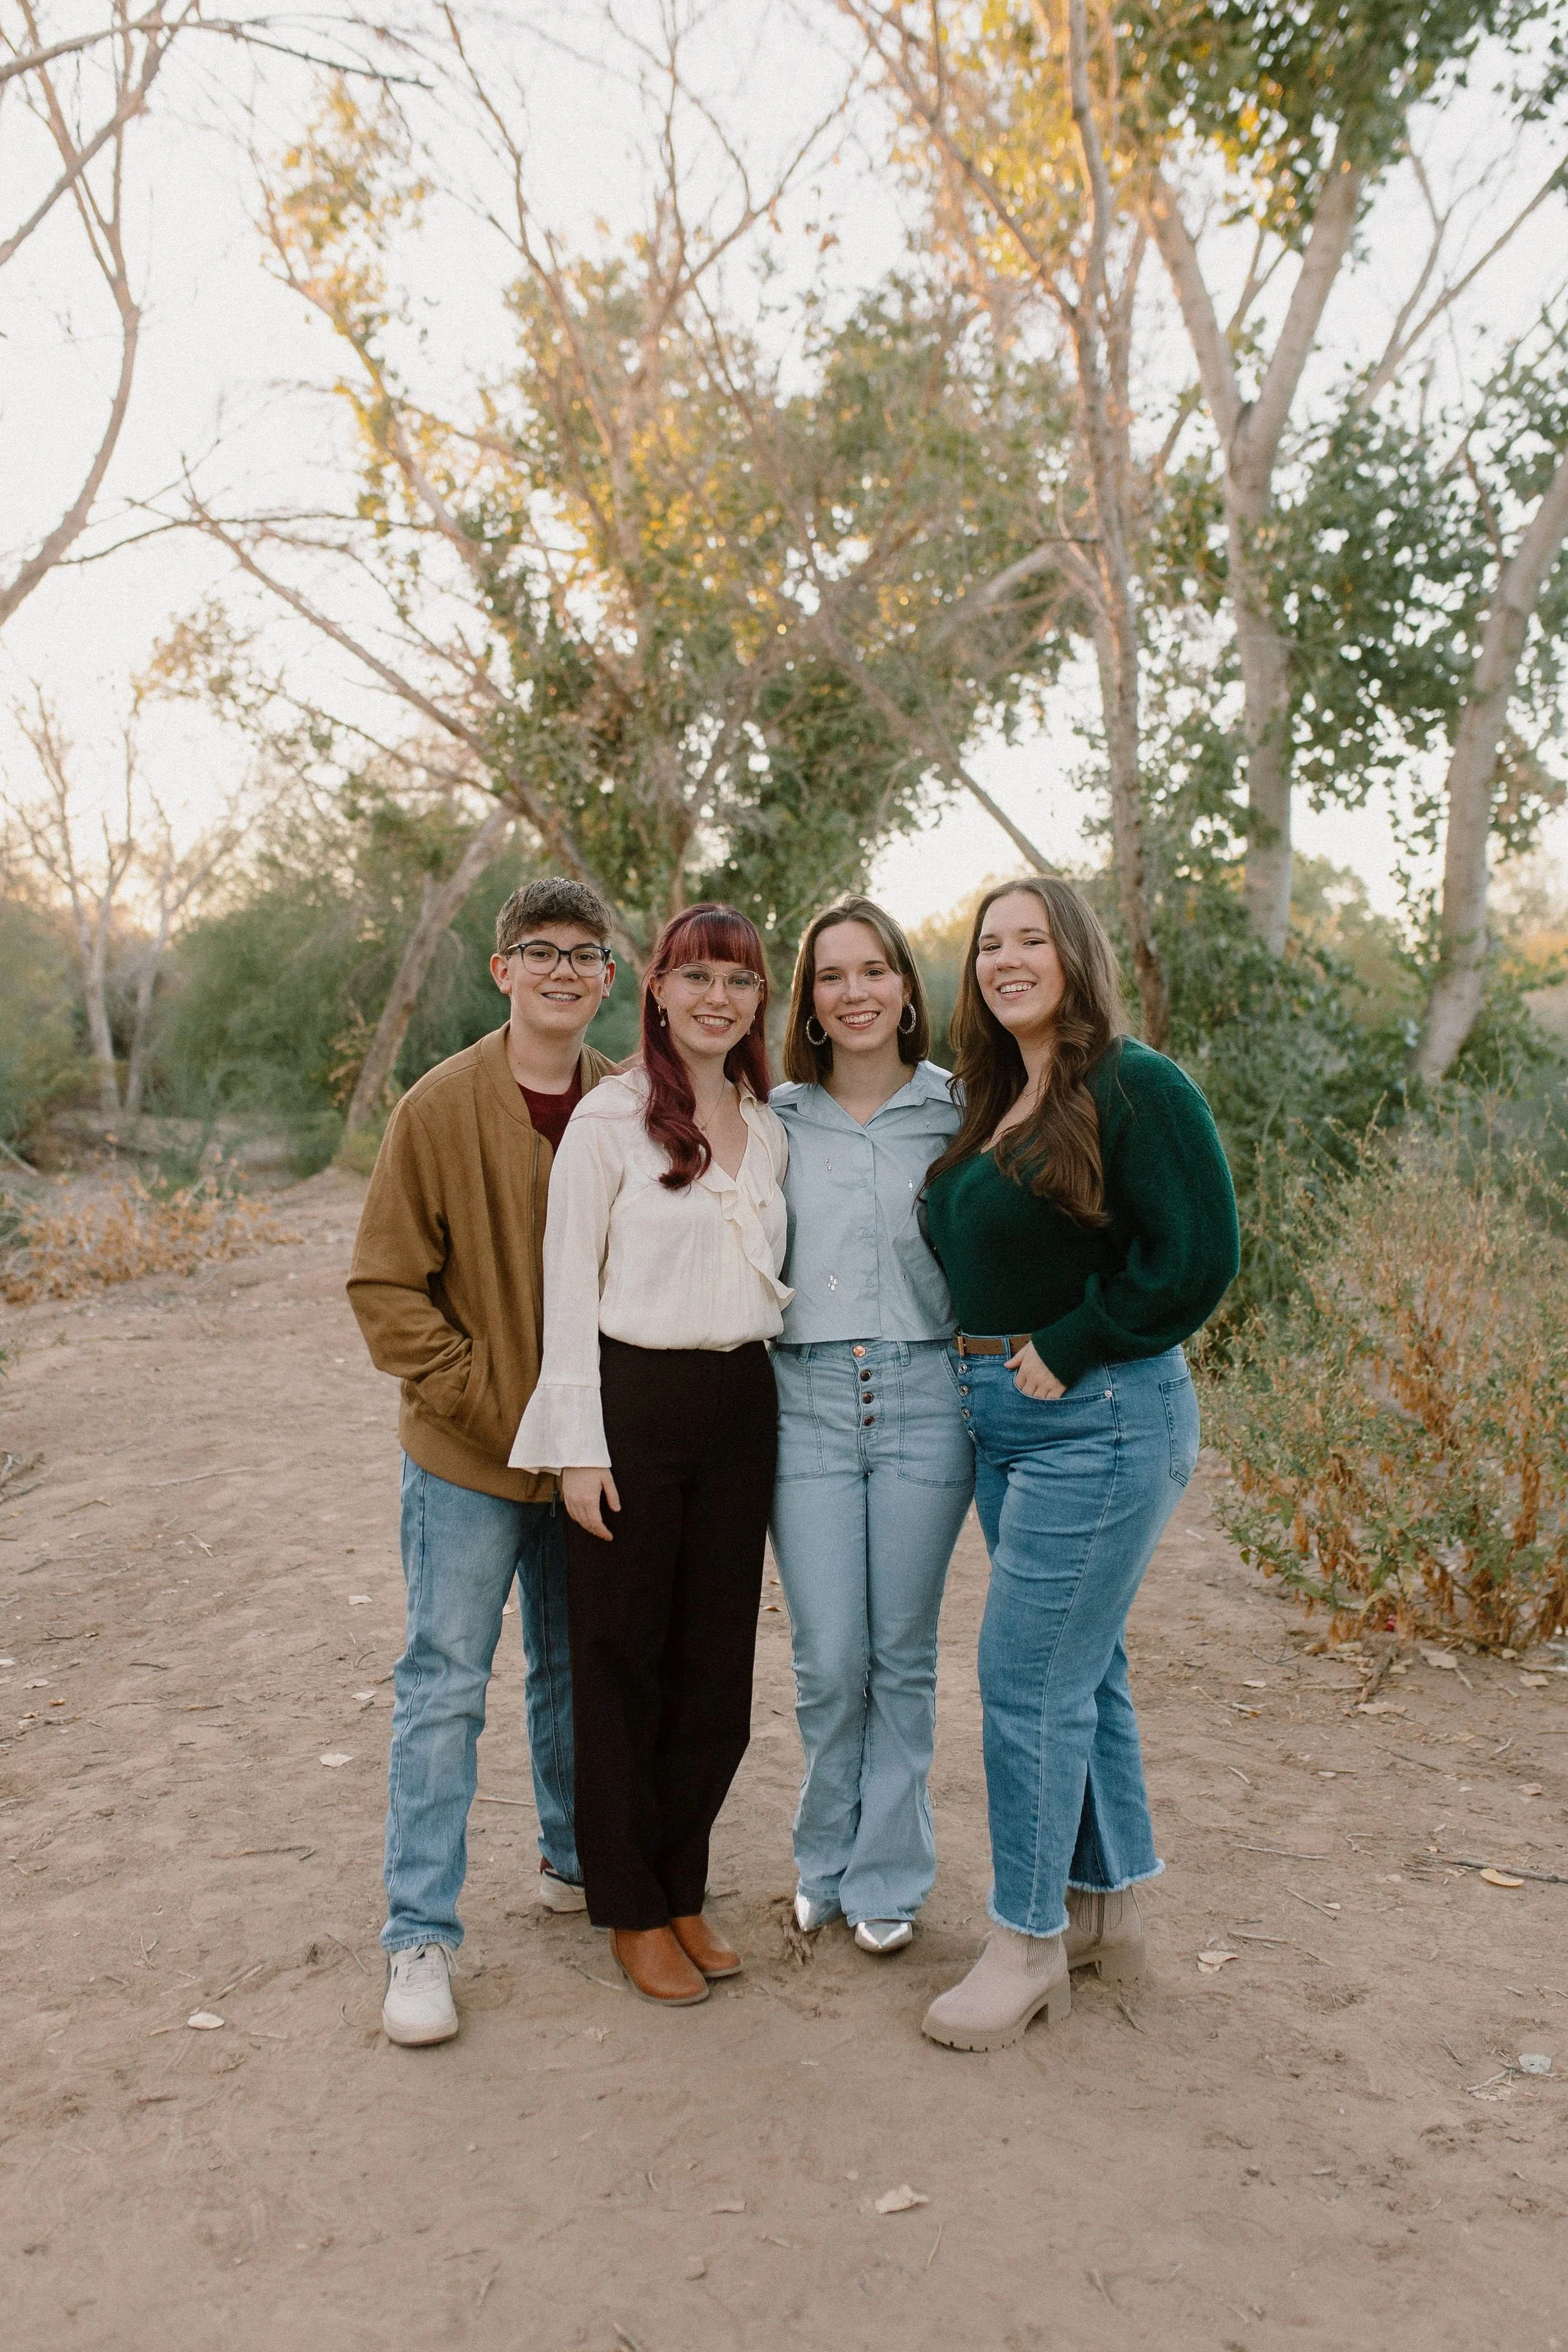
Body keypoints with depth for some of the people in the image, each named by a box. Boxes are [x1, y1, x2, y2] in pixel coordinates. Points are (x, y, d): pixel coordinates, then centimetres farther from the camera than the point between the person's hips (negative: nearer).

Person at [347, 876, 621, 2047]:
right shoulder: (441, 1107, -10)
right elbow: (387, 1286, -9)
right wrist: (486, 1400, -14)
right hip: (469, 1456, -3)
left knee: (576, 1668, 18)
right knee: (445, 1686, 4)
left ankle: (577, 1860, 38)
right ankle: (422, 1933, 16)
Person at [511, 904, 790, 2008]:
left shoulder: (770, 1129, 10)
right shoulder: (612, 1116, -6)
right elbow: (568, 1285, -7)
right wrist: (580, 1444, -10)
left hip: (740, 1408, 5)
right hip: (634, 1403, -5)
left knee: (718, 1663, 12)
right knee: (623, 1661, 7)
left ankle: (682, 1887, 31)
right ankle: (632, 1908, 25)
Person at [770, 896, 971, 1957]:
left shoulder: (956, 1113, 3)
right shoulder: (775, 1121, 7)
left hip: (925, 1398, 0)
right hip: (806, 1401, 1)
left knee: (902, 1653, 8)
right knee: (828, 1659, 3)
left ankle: (886, 1876, 26)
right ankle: (827, 1861, 27)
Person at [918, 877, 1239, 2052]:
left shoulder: (1136, 1087, -12)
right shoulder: (994, 1105, 13)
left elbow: (1199, 1255, -19)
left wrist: (1066, 1352, -16)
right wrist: (990, 1362, 8)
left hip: (1098, 1418, -8)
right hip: (1003, 1416, 8)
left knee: (1029, 1679, -3)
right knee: (1084, 1667, 17)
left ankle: (1029, 1944, 14)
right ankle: (1109, 1908, 32)